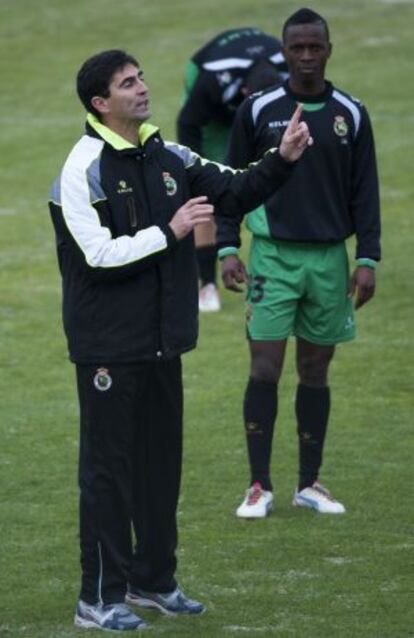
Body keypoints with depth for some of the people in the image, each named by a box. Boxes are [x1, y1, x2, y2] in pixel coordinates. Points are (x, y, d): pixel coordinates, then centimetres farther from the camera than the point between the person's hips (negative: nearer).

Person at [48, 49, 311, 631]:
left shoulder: (170, 159, 7)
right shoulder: (83, 170, -13)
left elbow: (237, 192, 10)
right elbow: (99, 253, -20)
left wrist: (283, 160, -6)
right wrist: (169, 232, -20)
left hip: (161, 342, 7)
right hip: (109, 345, -7)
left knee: (161, 461, 14)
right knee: (109, 466, -3)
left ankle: (154, 580, 26)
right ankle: (100, 598, 3)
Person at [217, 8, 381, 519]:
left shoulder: (351, 115, 3)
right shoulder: (258, 111, -1)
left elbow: (364, 191, 6)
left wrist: (368, 259, -1)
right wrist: (227, 249, -5)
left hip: (329, 257, 2)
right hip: (273, 255, -2)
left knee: (315, 372, 7)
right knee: (265, 369, -7)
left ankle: (309, 484, 15)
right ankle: (260, 487, -1)